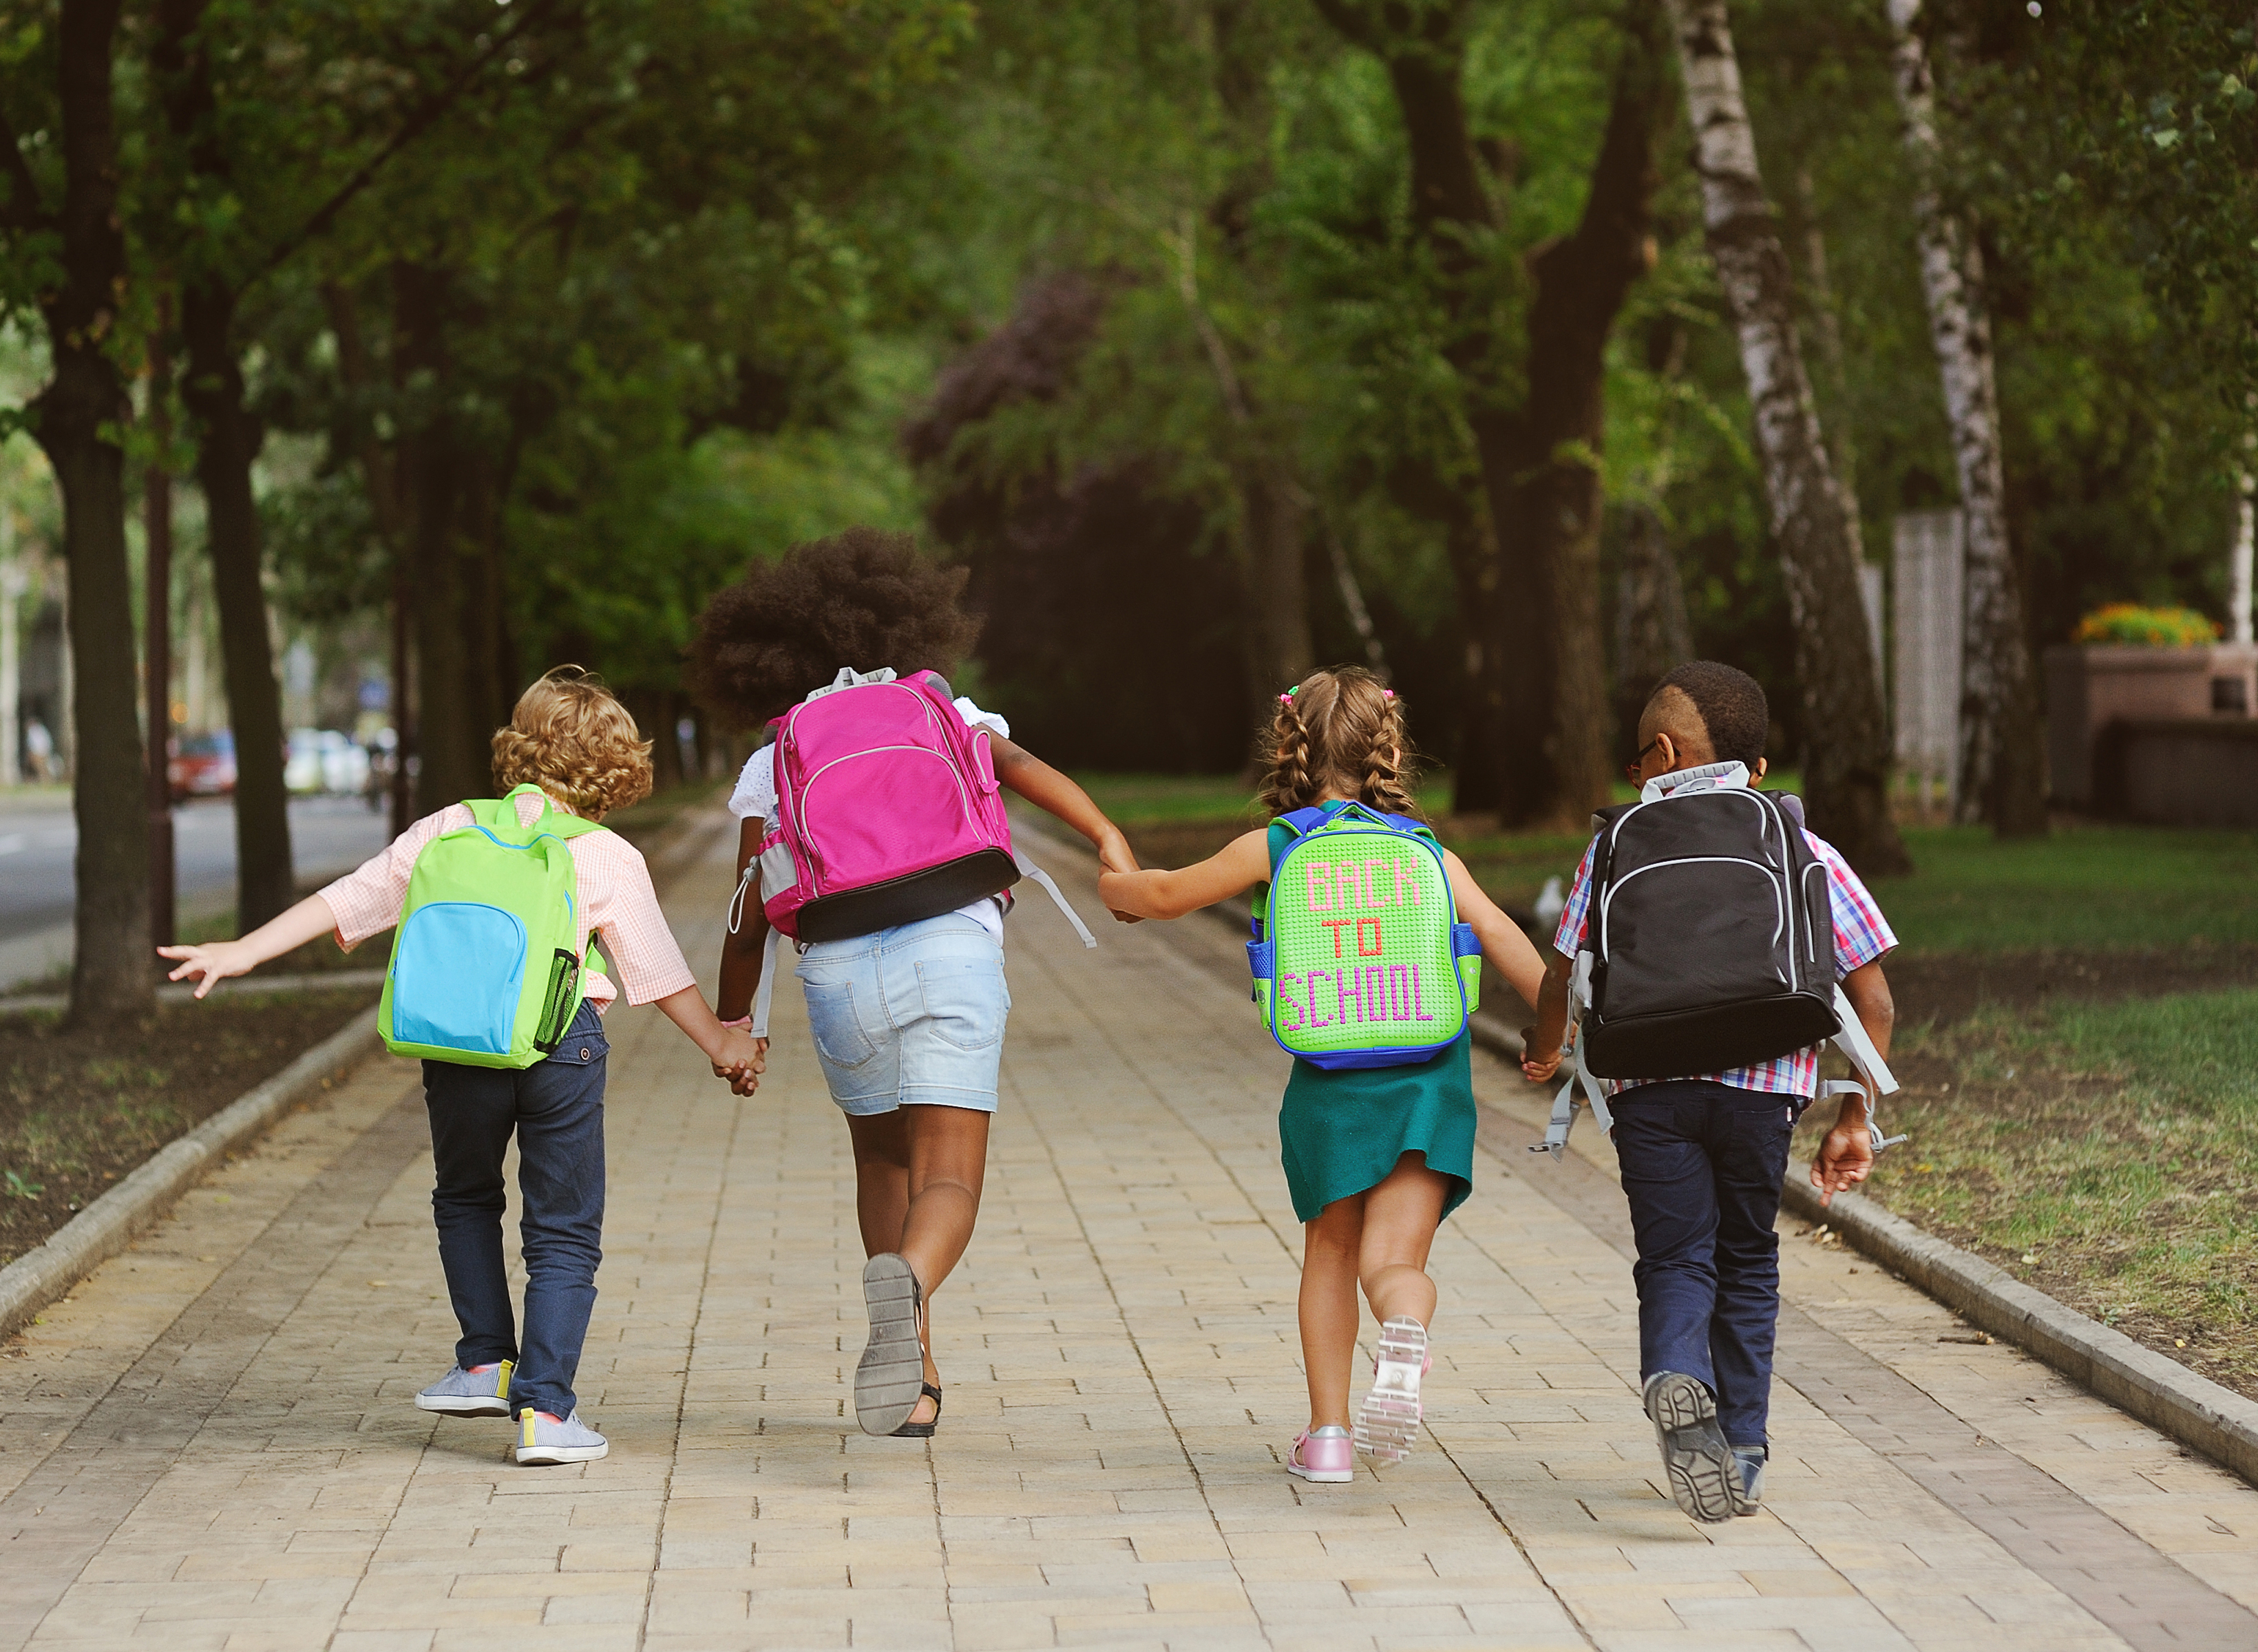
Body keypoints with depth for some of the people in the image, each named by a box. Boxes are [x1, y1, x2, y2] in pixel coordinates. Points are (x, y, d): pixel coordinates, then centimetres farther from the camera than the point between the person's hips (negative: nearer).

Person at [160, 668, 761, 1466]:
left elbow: (351, 897, 9)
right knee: (563, 1232, 6)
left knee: (465, 1200, 28)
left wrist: (244, 951, 12)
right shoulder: (610, 859, 6)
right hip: (562, 1042, -2)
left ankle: (487, 1363, 24)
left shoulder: (448, 832, 11)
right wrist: (721, 1046, 19)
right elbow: (658, 971, 8)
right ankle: (544, 1408, -2)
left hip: (458, 1040, 2)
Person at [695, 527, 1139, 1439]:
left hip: (837, 970, 1)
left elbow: (751, 921, 14)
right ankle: (907, 1282, -39)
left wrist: (733, 1025, 27)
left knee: (884, 1159, 24)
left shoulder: (771, 765, 18)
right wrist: (1106, 835, -14)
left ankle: (916, 1373, 21)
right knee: (949, 1182, -4)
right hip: (951, 947, -1)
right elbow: (1018, 766, -3)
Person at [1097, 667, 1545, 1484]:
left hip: (1331, 1086, 0)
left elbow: (1166, 896, 16)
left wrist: (1113, 886, 37)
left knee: (1330, 1255, 18)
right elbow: (1499, 934, -5)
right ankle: (1406, 1339, -35)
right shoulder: (1430, 854, 7)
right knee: (1395, 1256, 0)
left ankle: (1326, 1433, 17)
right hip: (1431, 1081, 0)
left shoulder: (1273, 849, 5)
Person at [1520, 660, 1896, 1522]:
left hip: (1651, 1084, -1)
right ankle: (1742, 1450, 20)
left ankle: (1676, 1384, -26)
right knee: (1747, 1258, 19)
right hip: (1764, 1083, 1)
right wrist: (1855, 1121, 14)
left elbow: (1566, 973, 11)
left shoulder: (1620, 846, 9)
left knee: (1676, 1259, 5)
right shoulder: (1807, 854, 11)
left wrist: (1544, 1054, 32)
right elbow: (1874, 1001, 7)